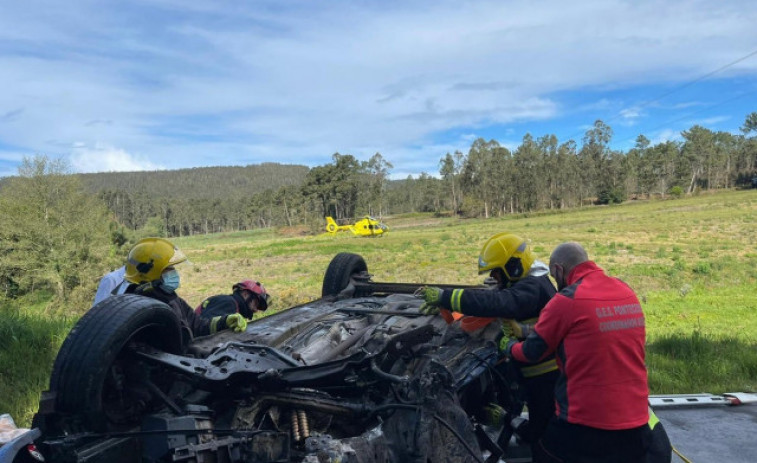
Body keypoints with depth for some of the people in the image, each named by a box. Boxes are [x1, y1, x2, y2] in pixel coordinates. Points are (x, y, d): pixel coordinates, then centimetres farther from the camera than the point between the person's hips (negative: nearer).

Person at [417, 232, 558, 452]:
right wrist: (443, 304, -9)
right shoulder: (521, 283, 9)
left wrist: (445, 296, -40)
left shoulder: (533, 287, -25)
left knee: (542, 432, 3)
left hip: (545, 372, -10)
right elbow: (490, 297, 5)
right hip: (536, 370, 10)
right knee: (537, 428, 21)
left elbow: (495, 303, -41)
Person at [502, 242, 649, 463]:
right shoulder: (628, 292, 5)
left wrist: (509, 346, 18)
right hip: (636, 422, 6)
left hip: (586, 423, -6)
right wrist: (525, 331, 18)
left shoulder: (566, 301, -15)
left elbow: (532, 352, -5)